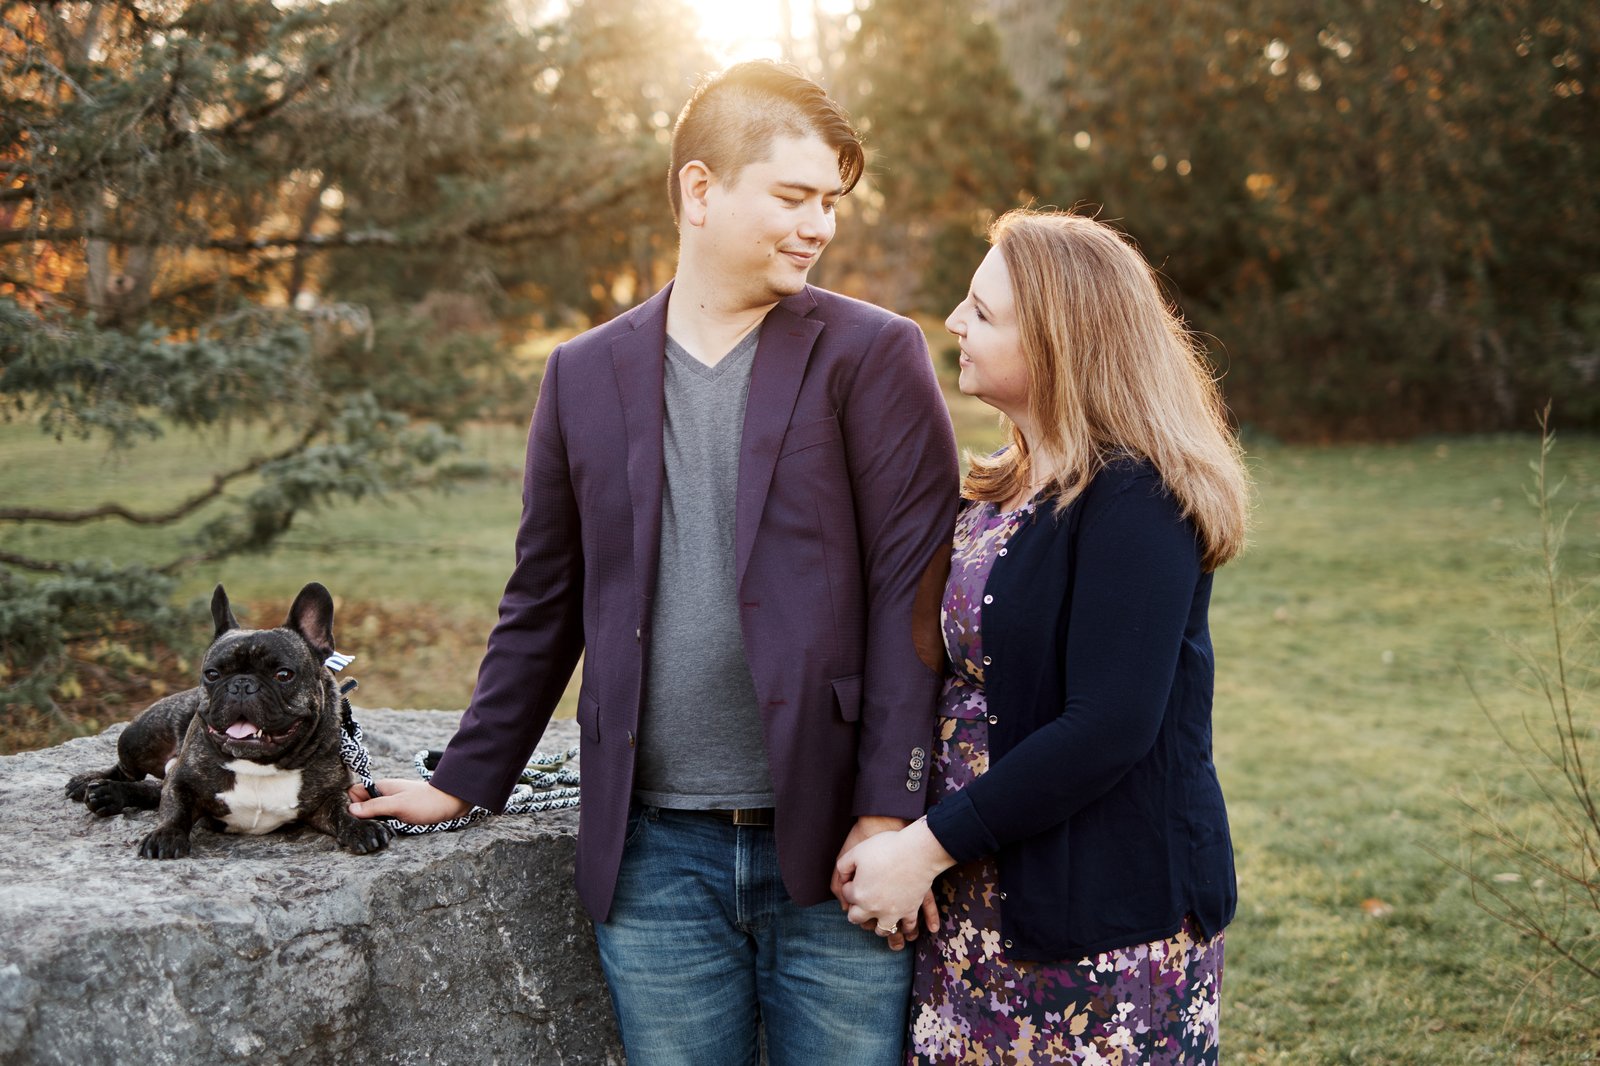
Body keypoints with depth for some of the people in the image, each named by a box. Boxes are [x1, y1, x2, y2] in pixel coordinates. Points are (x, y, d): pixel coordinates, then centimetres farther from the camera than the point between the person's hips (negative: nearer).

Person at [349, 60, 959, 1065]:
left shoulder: (874, 356, -2)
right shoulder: (587, 375, 7)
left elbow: (914, 593, -7)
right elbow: (545, 603, 14)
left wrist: (891, 813, -13)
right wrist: (464, 783, 15)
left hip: (831, 850, -2)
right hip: (656, 857, 3)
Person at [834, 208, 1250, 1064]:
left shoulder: (1133, 500, -17)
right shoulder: (1001, 493, 11)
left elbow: (1109, 727, -23)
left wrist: (928, 848, -18)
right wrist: (905, 838, 0)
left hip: (1106, 920, -8)